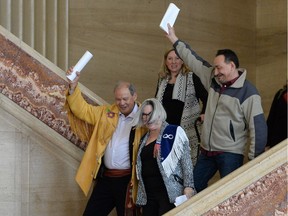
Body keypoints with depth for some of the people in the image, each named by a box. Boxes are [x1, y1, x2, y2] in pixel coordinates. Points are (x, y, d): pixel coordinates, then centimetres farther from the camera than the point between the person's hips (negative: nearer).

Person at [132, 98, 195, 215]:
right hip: (148, 195, 6)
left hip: (170, 192, -6)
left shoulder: (175, 132, 0)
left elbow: (186, 161, -7)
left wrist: (188, 186, -16)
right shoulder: (144, 139, 19)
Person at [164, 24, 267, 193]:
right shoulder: (214, 80, 6)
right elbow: (194, 60, 15)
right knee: (195, 186, 14)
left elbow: (258, 127, -16)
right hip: (207, 150, 8)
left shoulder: (248, 92, -14)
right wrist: (174, 40, 19)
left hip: (230, 154, -7)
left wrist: (255, 159, -16)